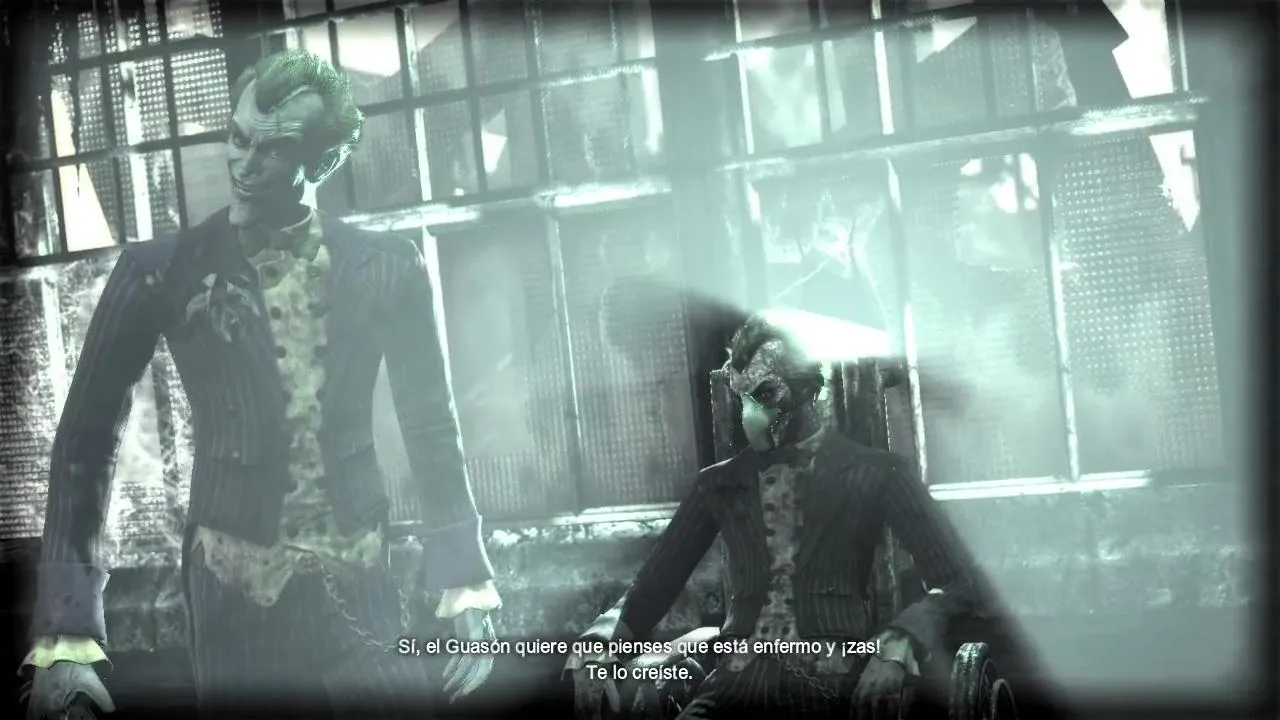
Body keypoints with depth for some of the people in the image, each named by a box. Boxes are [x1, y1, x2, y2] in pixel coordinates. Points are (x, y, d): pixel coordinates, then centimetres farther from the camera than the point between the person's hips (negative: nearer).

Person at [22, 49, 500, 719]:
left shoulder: (386, 268, -1)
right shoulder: (161, 272, -5)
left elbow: (432, 427, 7)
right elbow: (88, 438, -4)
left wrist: (465, 585, 2)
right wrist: (66, 631, -12)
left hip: (361, 583, 2)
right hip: (233, 592, -1)